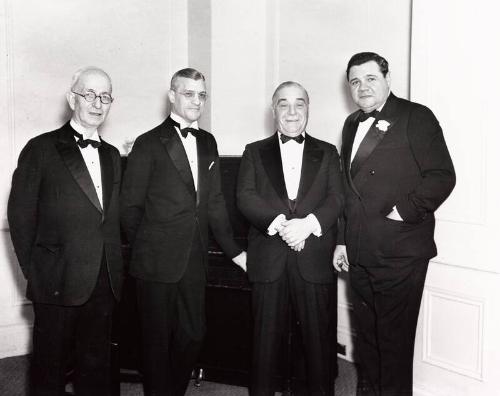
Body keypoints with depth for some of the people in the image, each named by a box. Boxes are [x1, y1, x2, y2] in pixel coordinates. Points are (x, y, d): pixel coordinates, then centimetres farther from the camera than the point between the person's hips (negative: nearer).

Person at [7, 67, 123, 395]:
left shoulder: (112, 155, 13)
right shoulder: (41, 149, -3)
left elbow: (114, 218, 12)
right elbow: (20, 216, -4)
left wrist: (114, 270, 5)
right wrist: (35, 274, -5)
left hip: (104, 285, 5)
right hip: (57, 283, -4)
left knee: (97, 368, 15)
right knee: (50, 369, 10)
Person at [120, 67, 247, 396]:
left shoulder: (208, 142, 11)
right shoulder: (149, 144, -6)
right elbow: (130, 206, -4)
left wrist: (234, 251, 11)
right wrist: (146, 248, 1)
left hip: (195, 260, 5)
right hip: (158, 261, -5)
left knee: (194, 335, 13)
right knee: (158, 340, 8)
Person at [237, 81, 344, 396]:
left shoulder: (327, 153, 14)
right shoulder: (255, 152, 12)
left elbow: (337, 198, 1)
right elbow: (245, 197, -1)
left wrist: (308, 223, -17)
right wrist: (279, 223, -17)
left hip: (316, 260, 0)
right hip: (269, 260, 0)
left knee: (321, 339, 6)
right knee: (266, 338, 7)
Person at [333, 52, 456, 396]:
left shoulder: (416, 117, -4)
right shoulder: (352, 124, 16)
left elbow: (442, 176, -9)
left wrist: (405, 210, -18)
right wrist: (343, 240, 17)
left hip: (400, 252, -6)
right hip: (360, 252, 6)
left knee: (394, 336, 3)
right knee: (366, 332, 16)